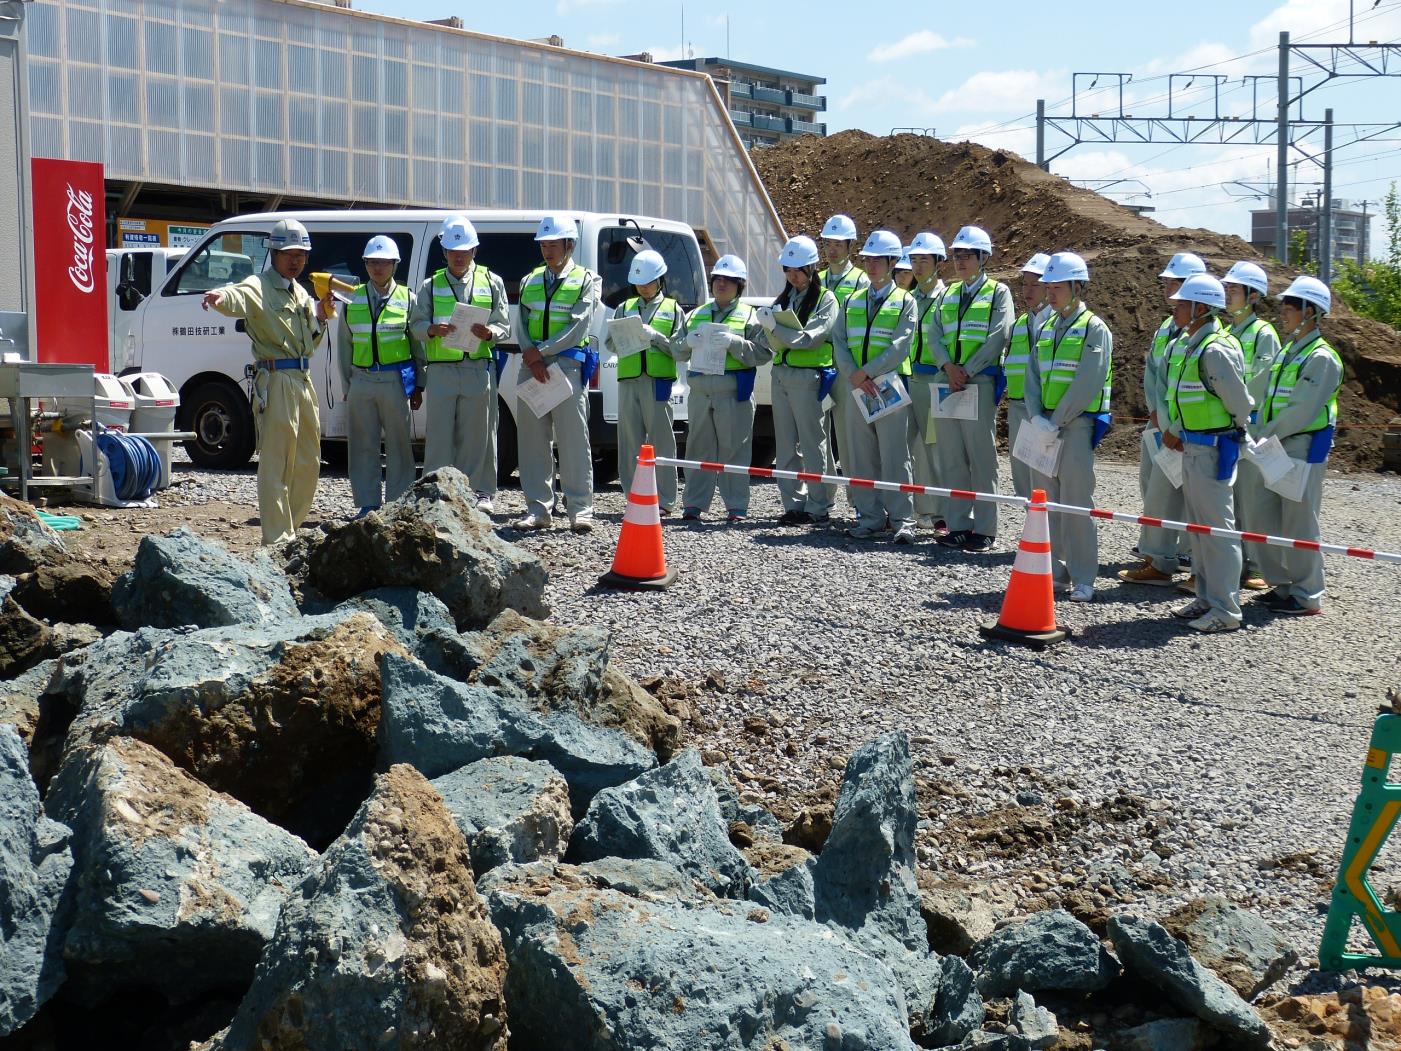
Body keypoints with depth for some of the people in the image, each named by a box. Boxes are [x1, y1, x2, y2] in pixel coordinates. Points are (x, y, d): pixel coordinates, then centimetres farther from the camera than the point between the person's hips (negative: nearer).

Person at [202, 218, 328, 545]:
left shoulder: (301, 293, 18)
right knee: (276, 463, -7)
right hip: (276, 382, -9)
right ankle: (278, 538, -5)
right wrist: (222, 296, -55)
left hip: (303, 381, 9)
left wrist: (321, 311, 7)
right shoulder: (260, 286, -7)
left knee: (308, 462, 16)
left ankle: (291, 527, 28)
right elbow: (240, 297, -32)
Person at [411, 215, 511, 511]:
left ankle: (481, 492, 10)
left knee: (478, 434, 3)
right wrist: (433, 329, -15)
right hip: (441, 371, 1)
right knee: (439, 434, -1)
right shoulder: (431, 286, 13)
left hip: (479, 368, 0)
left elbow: (504, 326, 6)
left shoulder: (492, 283, 12)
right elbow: (416, 324, 8)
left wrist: (488, 333, -16)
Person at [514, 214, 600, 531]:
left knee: (574, 441, -5)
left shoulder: (585, 280, 3)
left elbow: (578, 327, -8)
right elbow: (521, 324, 8)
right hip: (531, 366, 5)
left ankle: (580, 511, -2)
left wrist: (541, 351, -13)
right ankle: (538, 510, 9)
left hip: (568, 366, -5)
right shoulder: (530, 281, 17)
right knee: (532, 441, 4)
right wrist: (532, 359, -9)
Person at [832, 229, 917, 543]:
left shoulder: (905, 302, 2)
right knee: (861, 457, 6)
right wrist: (853, 375, -10)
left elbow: (899, 347, -9)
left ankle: (902, 520, -2)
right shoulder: (852, 301, 15)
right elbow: (839, 342, 6)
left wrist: (865, 372, -15)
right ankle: (870, 517, 13)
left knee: (895, 456, -5)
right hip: (857, 387, 5)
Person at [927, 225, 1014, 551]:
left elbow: (997, 338, -9)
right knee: (951, 458, 6)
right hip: (947, 383, 5)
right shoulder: (948, 295, 18)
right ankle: (958, 525, 12)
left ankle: (984, 529, 0)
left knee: (981, 458, -4)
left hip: (981, 382, -5)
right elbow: (935, 337, 9)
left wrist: (967, 371, -15)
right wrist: (948, 366, -9)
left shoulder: (998, 292, 2)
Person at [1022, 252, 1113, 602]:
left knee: (1076, 501, -7)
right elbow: (1033, 377, 12)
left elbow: (1087, 383, -14)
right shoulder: (1046, 329, 15)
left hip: (1077, 425, -7)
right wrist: (1036, 417, -4)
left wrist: (1056, 422, -16)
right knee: (1044, 500, 8)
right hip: (1044, 425, 7)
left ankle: (1082, 579, -3)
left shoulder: (1094, 329, -6)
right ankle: (1053, 571, 16)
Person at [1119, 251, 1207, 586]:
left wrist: (1171, 423, -17)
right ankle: (1152, 555, 22)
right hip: (1159, 421, 9)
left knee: (1163, 492, -8)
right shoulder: (1166, 327, 15)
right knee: (1150, 486, 13)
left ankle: (1160, 565, -2)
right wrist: (1156, 411, 2)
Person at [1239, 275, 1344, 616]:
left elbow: (1301, 411, -20)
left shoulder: (1321, 358, -13)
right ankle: (1282, 585, 23)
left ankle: (1306, 596, 6)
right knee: (1264, 517, 11)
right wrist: (1258, 434, 4)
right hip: (1273, 448, 9)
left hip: (1303, 450, -9)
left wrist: (1264, 436, -16)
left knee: (1299, 523, -3)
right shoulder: (1287, 351, 14)